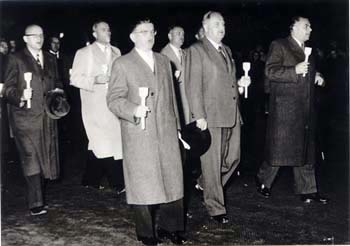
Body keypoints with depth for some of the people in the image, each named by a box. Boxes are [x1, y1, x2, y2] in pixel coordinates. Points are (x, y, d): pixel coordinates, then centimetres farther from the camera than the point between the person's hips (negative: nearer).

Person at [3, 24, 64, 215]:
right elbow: (8, 89, -3)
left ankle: (38, 195, 25)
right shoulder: (16, 59, 0)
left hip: (47, 116, 6)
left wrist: (58, 91, 2)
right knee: (31, 159, -9)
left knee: (45, 158, 9)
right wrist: (21, 97, -23)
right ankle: (36, 204, -5)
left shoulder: (50, 59, 16)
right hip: (25, 116, -5)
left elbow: (56, 83, 24)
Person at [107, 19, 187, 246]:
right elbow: (114, 99, -6)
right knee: (144, 184, 3)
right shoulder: (122, 64, 0)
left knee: (172, 181, 7)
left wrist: (176, 124, 16)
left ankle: (169, 227, 23)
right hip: (139, 136, -4)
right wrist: (134, 110, -23)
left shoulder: (164, 61, 15)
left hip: (167, 133, 5)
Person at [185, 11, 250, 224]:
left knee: (233, 158, 13)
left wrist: (240, 83, 6)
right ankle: (216, 208, 14)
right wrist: (199, 116, -16)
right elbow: (193, 86, -10)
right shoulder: (196, 50, -5)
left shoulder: (227, 50, 18)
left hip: (232, 115, 8)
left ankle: (206, 184, 37)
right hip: (211, 116, -7)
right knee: (212, 163, 1)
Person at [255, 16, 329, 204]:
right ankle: (263, 181, 20)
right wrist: (295, 70, -22)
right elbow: (270, 71, -14)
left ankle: (307, 191, 14)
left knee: (305, 149, 8)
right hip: (284, 108, -7)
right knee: (279, 148, -2)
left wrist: (316, 76, 13)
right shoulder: (279, 46, -4)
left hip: (305, 108, 7)